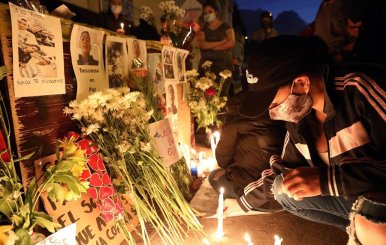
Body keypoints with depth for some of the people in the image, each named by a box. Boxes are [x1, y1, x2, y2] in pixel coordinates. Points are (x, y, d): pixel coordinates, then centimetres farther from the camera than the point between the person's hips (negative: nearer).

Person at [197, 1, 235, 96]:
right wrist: (221, 42, -5)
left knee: (222, 94, -11)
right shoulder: (202, 29, 17)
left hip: (224, 63, -1)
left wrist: (209, 46, -4)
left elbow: (231, 43, -4)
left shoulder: (226, 27, 12)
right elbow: (201, 44, -3)